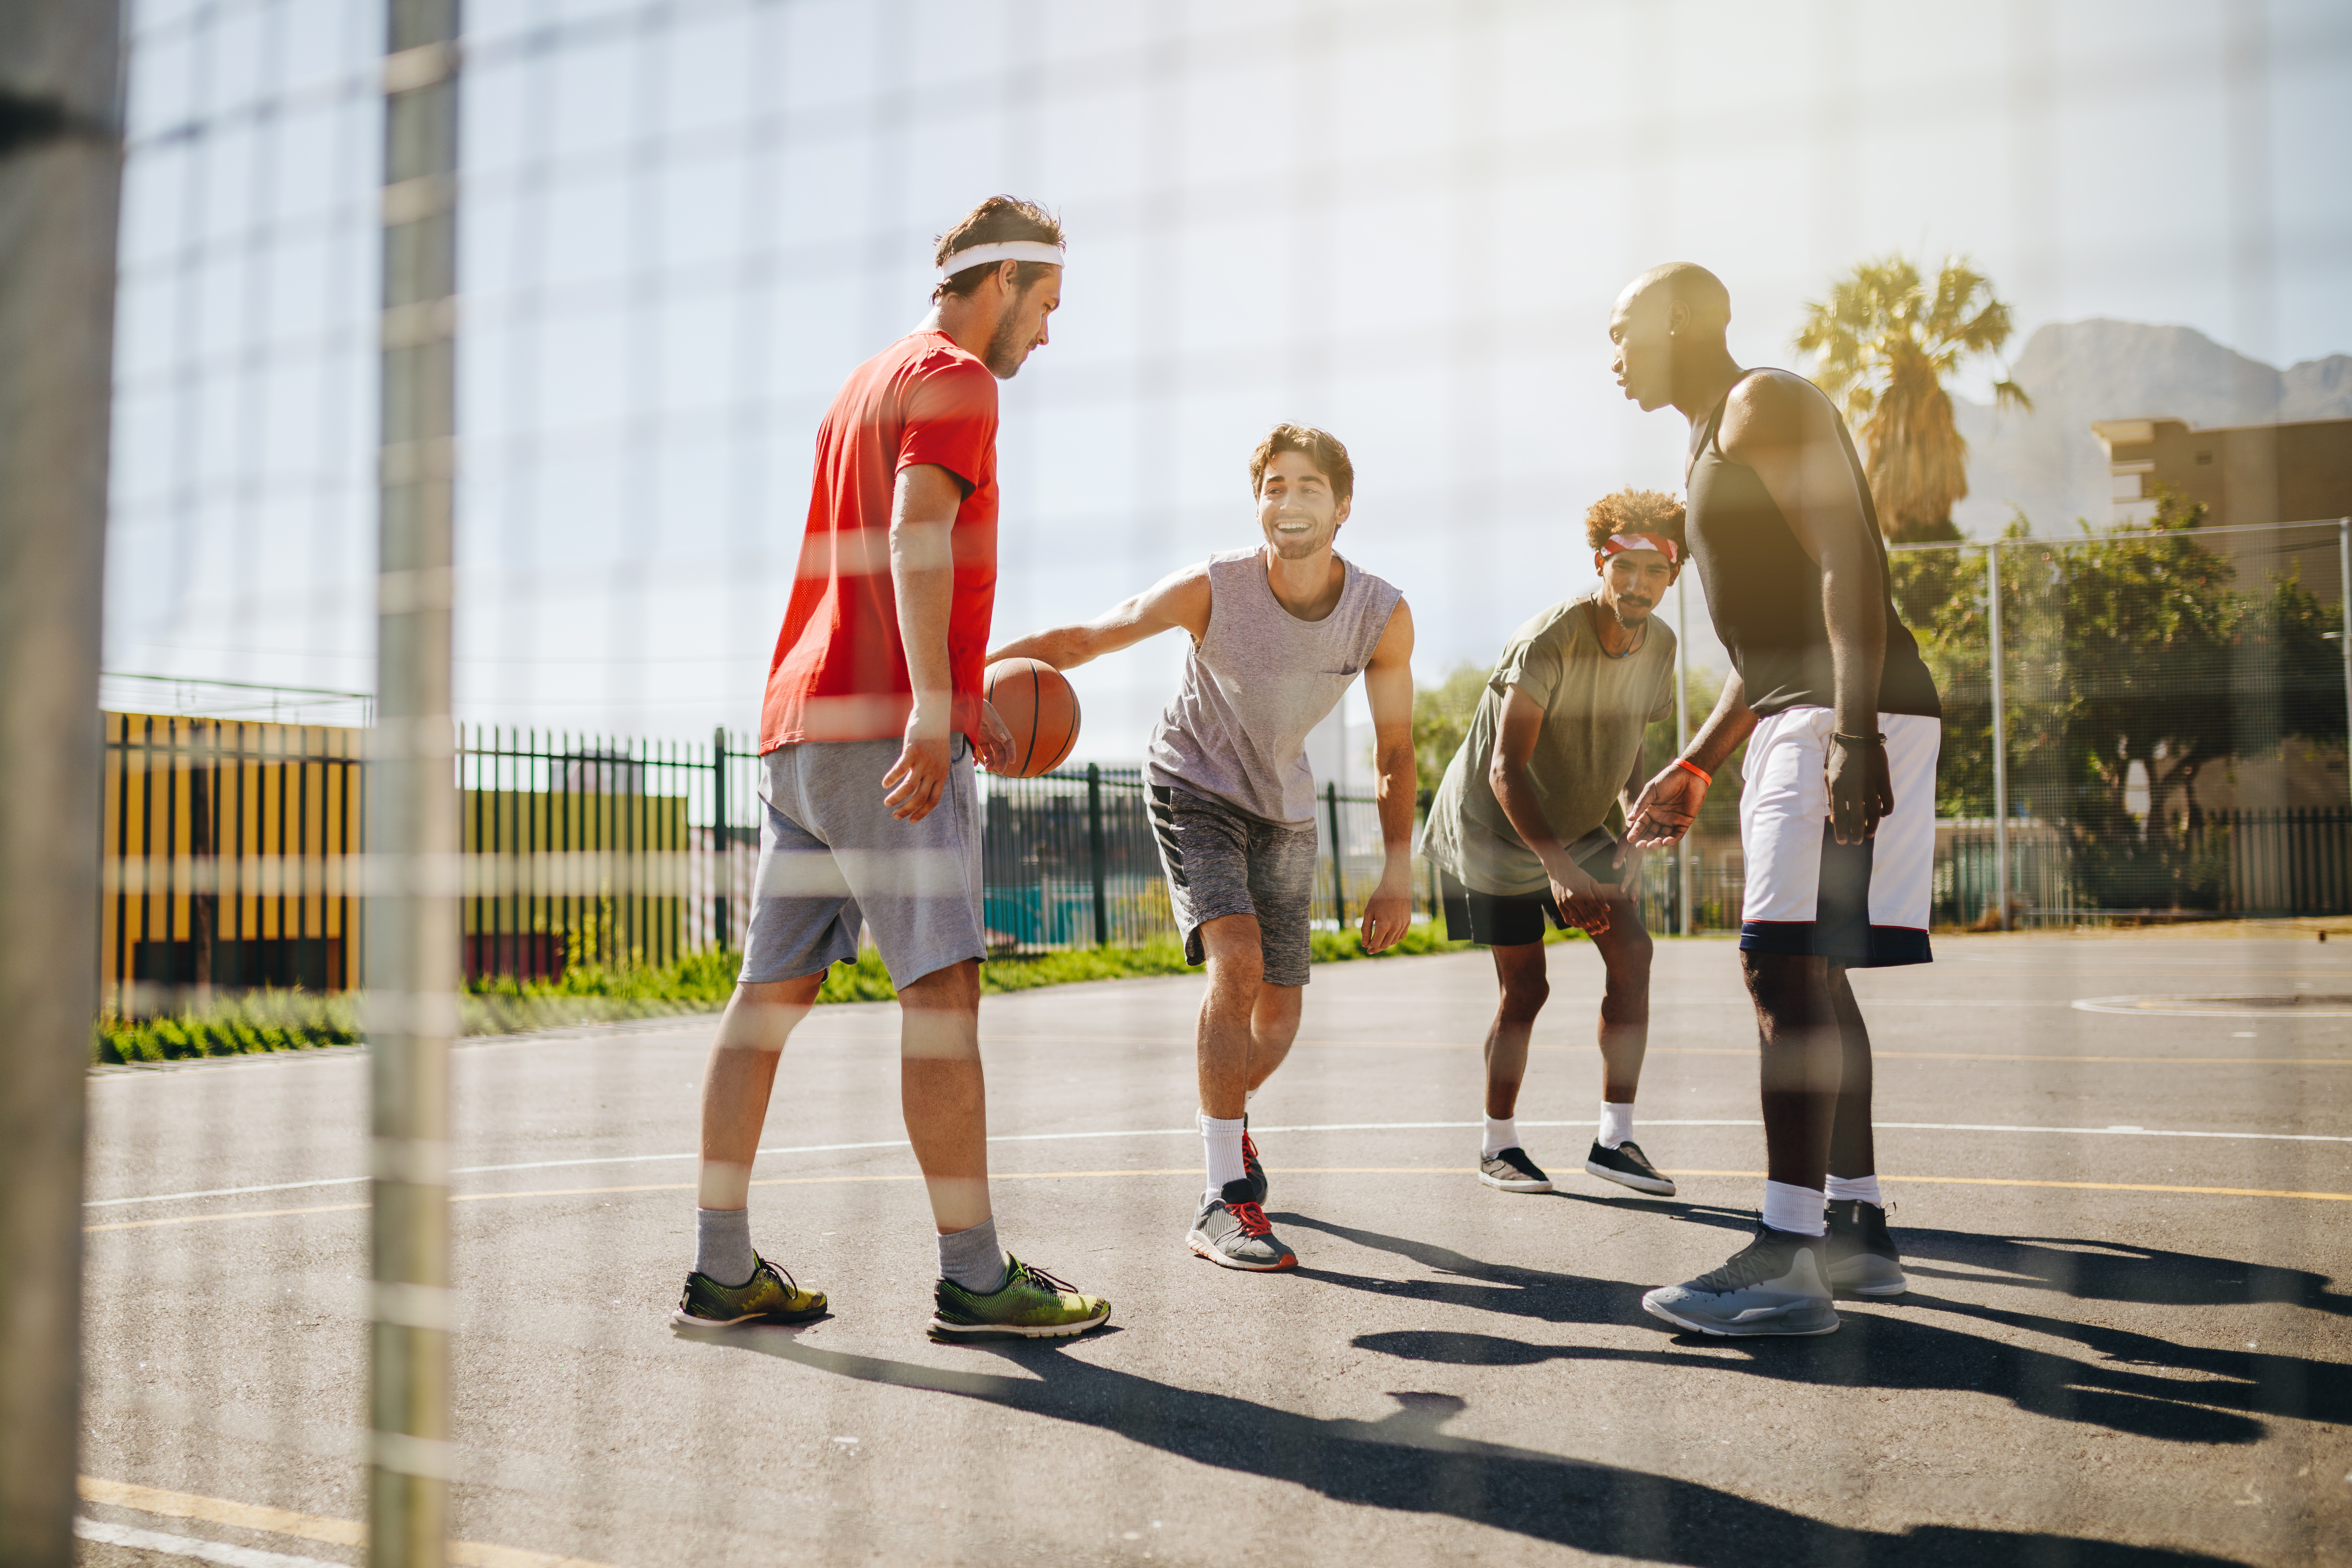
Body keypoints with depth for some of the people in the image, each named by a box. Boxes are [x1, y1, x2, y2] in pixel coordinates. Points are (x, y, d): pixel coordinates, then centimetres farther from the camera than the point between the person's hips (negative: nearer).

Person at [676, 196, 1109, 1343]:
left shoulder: (864, 383, 26)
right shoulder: (953, 379, -2)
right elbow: (917, 531, -19)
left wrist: (960, 699, 35)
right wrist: (930, 710, -30)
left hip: (796, 723, 10)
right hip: (884, 728, -9)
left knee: (773, 990, 7)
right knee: (943, 988, -10)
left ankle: (723, 1269, 10)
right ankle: (974, 1278, -10)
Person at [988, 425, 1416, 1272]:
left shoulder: (1383, 616, -17)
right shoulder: (1213, 590, -26)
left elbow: (1394, 749, -5)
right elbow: (1084, 638, -22)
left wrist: (1398, 870, -9)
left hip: (1283, 806, 4)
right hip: (1195, 787, -4)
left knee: (1279, 1010, 5)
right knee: (1236, 961, -26)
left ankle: (1230, 1115, 41)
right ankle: (1225, 1201, -21)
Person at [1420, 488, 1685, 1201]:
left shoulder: (1658, 646, -6)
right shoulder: (1549, 642, -30)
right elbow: (1506, 771, -33)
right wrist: (1560, 868, -42)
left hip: (1577, 827, 6)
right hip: (1492, 829, -6)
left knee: (1631, 950, -9)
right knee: (1525, 987, -4)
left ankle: (1614, 1140, -2)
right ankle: (1499, 1144, 17)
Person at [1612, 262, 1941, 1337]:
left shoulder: (1764, 404, -5)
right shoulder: (1719, 444, 26)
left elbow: (1848, 561, -19)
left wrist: (1851, 731, -29)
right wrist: (1695, 768, 26)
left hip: (1849, 718, -11)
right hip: (1795, 720, 11)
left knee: (1785, 966, -17)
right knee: (1803, 973, 12)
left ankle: (1786, 1259, -18)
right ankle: (1857, 1228, 19)